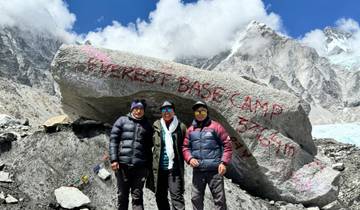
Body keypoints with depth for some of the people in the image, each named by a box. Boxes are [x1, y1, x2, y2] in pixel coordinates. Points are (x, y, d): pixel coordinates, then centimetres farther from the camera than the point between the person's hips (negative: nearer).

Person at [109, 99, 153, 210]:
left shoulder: (147, 125, 15)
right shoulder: (122, 120, 10)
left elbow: (149, 147, 15)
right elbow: (113, 140, 3)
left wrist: (149, 166, 9)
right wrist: (114, 159, -7)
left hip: (140, 165, 1)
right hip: (122, 163, 0)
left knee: (137, 196, -2)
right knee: (122, 195, 7)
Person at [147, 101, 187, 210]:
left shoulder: (181, 127, 1)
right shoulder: (156, 126, 6)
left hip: (174, 167, -3)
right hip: (159, 167, 3)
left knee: (176, 196, -5)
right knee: (160, 196, 13)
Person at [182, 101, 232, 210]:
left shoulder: (215, 126, -1)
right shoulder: (190, 130, 10)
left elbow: (227, 145, -2)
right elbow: (185, 147, 14)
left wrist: (223, 162, -11)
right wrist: (189, 158, -5)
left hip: (215, 170, -3)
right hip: (197, 171, 4)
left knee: (219, 199, 2)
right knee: (196, 198, 10)